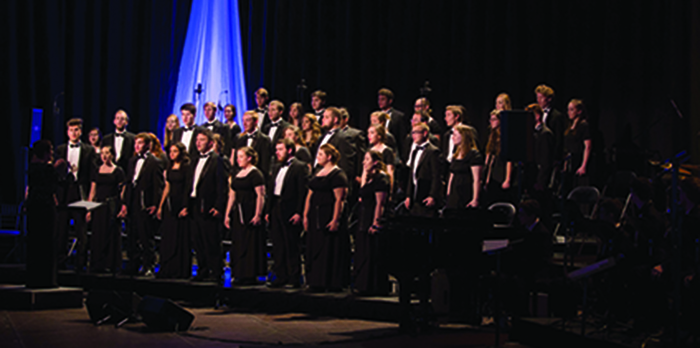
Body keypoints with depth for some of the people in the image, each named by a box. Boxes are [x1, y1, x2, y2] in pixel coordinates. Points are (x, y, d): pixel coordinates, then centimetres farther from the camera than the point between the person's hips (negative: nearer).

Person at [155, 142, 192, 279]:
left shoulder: (186, 167, -7)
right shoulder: (170, 168, 14)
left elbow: (188, 188, -12)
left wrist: (186, 207, -19)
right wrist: (160, 206, 14)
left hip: (181, 204, -7)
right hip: (169, 204, 7)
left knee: (181, 239, -2)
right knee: (167, 238, 8)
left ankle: (180, 271, 4)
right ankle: (167, 269, 15)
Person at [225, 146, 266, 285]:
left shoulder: (255, 174, -9)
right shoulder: (237, 175, 16)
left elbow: (260, 196, -15)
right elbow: (232, 196, 18)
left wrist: (258, 215, -21)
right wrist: (227, 215, 13)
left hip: (250, 214, -8)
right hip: (238, 213, 8)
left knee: (250, 244, -5)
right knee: (238, 245, 8)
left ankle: (251, 276, 0)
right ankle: (240, 275, 14)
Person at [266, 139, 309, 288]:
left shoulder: (300, 167, -7)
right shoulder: (276, 167, 17)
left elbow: (303, 191, -12)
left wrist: (299, 213, -18)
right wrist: (268, 211, 13)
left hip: (290, 212, -7)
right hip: (276, 212, 8)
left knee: (292, 247, -3)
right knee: (278, 246, 9)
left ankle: (294, 279, 4)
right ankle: (281, 277, 16)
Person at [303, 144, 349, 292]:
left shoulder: (338, 174, -11)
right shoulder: (318, 173, 16)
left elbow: (339, 199, -17)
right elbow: (310, 195, 18)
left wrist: (335, 220, -23)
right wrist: (306, 215, 12)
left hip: (329, 215, -9)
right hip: (316, 216, 9)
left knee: (331, 250, -5)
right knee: (315, 250, 9)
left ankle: (334, 284, 1)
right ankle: (317, 282, 15)